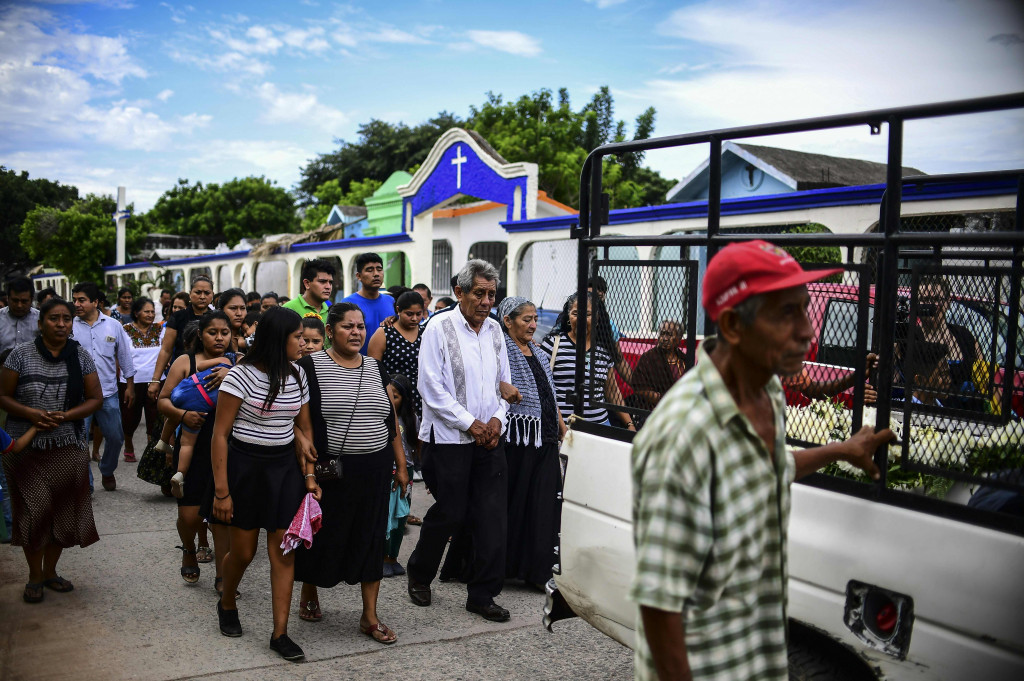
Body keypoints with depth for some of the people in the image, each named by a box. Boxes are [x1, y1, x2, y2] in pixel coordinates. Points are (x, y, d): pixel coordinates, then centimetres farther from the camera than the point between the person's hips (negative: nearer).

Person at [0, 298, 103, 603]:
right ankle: (34, 576, 17)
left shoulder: (80, 356, 2)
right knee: (33, 511, -1)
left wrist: (65, 416, -12)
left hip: (68, 449, 2)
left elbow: (95, 398, 3)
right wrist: (31, 413, -19)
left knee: (62, 510, 7)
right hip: (26, 449, -2)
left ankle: (50, 571, 27)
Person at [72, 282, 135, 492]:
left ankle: (107, 472, 35)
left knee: (115, 437, 11)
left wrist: (130, 386, 11)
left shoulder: (113, 326, 3)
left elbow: (125, 357, 10)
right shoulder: (69, 327, -3)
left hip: (108, 393, 2)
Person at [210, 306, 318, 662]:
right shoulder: (242, 375, -13)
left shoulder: (297, 375, 4)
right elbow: (220, 434, -11)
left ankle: (280, 633, 9)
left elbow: (305, 430, 12)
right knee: (243, 551, 8)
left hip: (285, 466, 4)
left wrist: (310, 475, 3)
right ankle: (227, 603, 40)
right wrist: (221, 490, -14)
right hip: (245, 466, -4)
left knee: (284, 551, 1)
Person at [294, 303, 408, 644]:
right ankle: (309, 592, 37)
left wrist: (401, 466, 10)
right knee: (323, 534, 10)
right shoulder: (311, 366, -6)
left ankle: (370, 616, 17)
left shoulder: (375, 367, 8)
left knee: (372, 538, 7)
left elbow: (391, 419, 12)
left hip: (375, 469, 4)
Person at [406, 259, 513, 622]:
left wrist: (497, 418, 0)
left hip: (489, 439, 5)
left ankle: (483, 595, 14)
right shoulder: (440, 327, -7)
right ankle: (419, 575, 29)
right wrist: (470, 423, -12)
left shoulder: (494, 329, 11)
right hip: (449, 439, -5)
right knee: (449, 514, 3)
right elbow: (431, 387, -11)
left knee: (492, 517, 3)